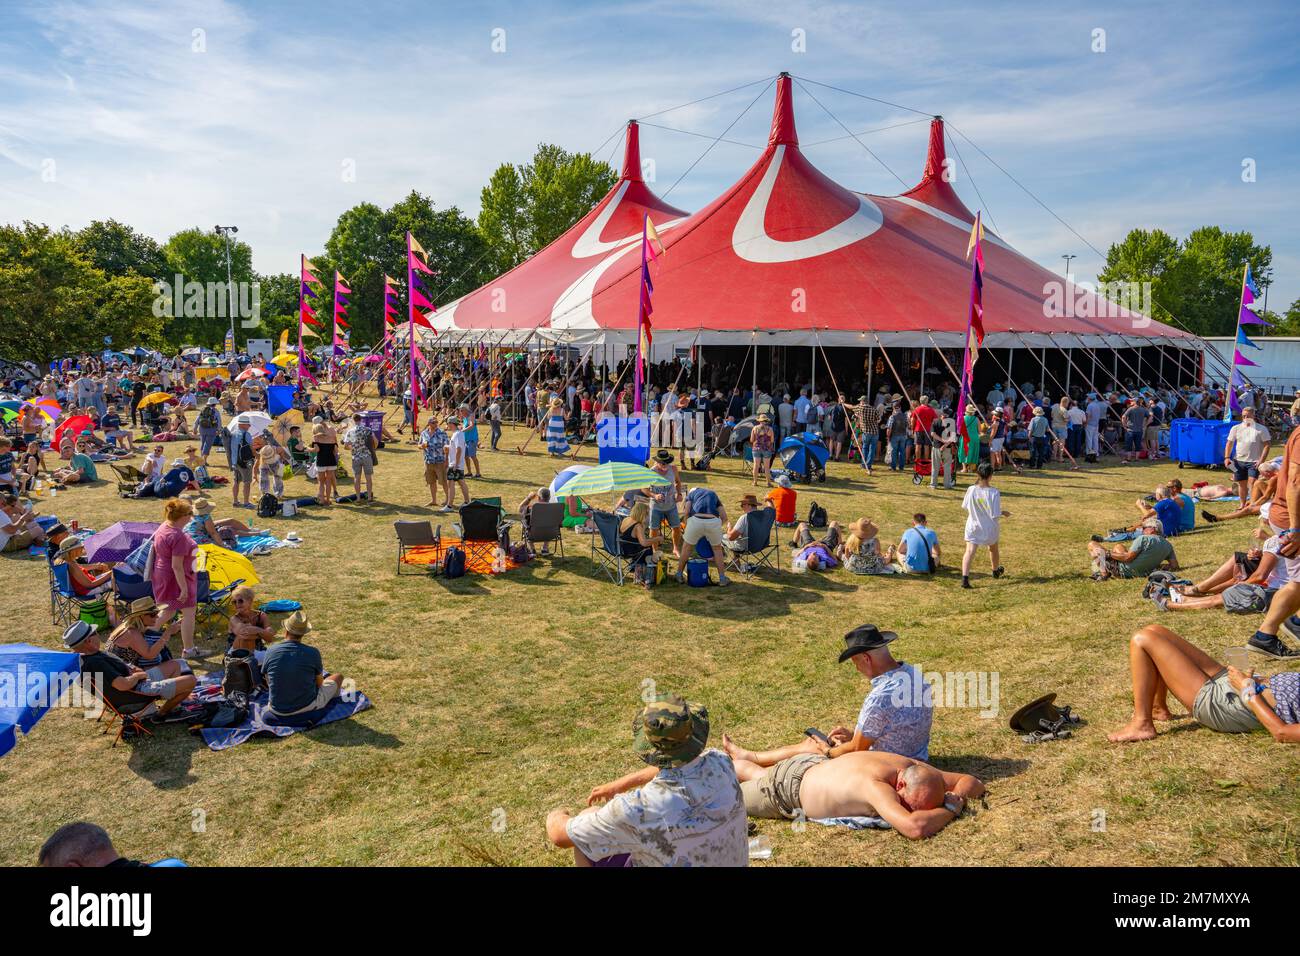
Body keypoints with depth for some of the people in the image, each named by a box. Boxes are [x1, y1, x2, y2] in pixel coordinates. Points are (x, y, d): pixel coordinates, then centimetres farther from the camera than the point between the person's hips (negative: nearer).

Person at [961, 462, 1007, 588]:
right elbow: (995, 515, -19)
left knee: (969, 551, -7)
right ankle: (996, 571, 51)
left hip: (973, 527, 0)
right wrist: (1004, 513, 2)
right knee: (993, 549, 26)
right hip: (990, 528, 0)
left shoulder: (971, 489, -13)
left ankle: (965, 577, -26)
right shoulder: (994, 492, -21)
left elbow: (964, 507, 0)